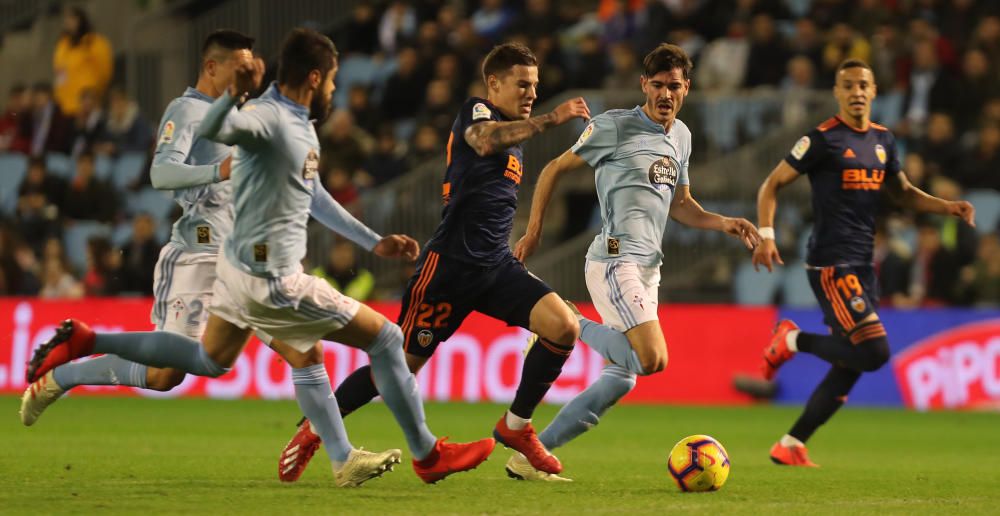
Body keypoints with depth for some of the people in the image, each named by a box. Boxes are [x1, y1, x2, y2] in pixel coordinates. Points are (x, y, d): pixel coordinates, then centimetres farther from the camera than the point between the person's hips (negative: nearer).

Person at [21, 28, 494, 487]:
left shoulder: (301, 125, 10)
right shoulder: (268, 117, -21)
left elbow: (312, 196, 24)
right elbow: (210, 130, -41)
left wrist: (374, 242, 26)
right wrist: (235, 92, -61)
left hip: (243, 263, 10)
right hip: (272, 278, -10)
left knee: (210, 360, 26)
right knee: (385, 339, -2)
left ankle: (82, 343, 21)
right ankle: (428, 456, 9)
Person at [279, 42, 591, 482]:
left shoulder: (514, 135, 20)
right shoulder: (475, 111, -5)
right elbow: (484, 140, -32)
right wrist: (552, 119, -39)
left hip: (496, 265, 7)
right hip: (450, 264, -7)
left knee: (564, 327, -13)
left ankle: (516, 426, 2)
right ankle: (314, 428, 17)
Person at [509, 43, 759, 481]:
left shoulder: (681, 136, 17)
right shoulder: (615, 126, -5)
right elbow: (555, 169, 2)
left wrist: (724, 223, 10)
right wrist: (533, 231, -1)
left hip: (647, 268, 8)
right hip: (615, 260, -8)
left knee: (620, 380, 5)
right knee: (653, 359, -25)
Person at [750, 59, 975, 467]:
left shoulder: (883, 140, 13)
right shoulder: (823, 139, -8)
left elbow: (904, 193, 26)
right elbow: (772, 185, -4)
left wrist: (948, 207, 10)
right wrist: (766, 235, -16)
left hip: (862, 265, 8)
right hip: (831, 264, -8)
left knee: (849, 367, 7)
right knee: (874, 352, -19)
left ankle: (791, 446, 15)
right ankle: (793, 341, 2)